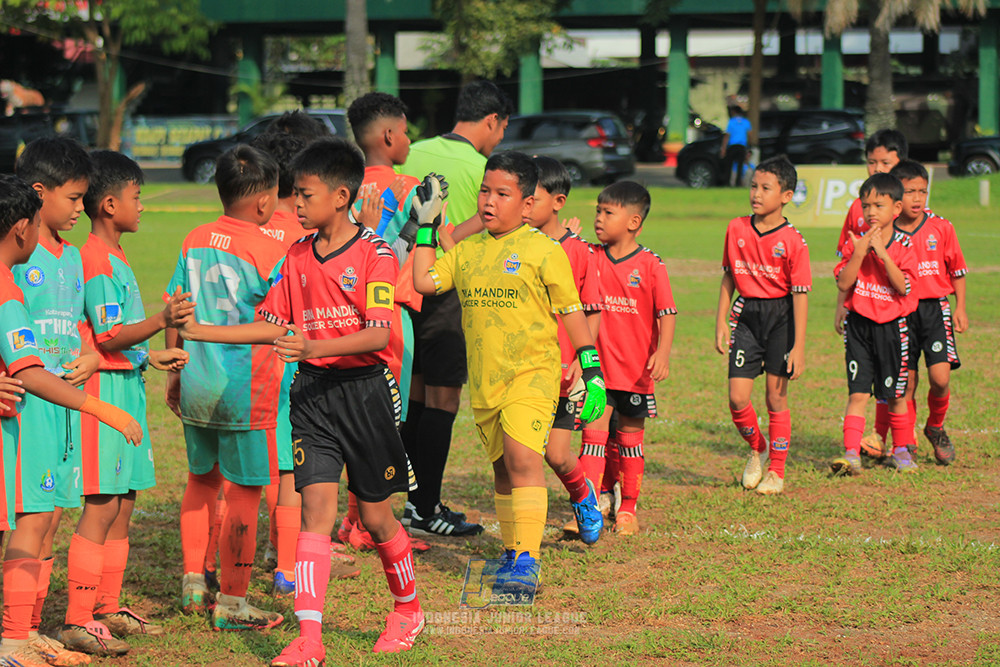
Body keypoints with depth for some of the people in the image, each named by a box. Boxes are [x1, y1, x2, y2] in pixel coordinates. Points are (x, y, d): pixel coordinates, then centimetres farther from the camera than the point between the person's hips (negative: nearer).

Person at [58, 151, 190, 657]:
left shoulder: (115, 258, 16)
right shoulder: (96, 260, -15)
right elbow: (108, 336, -23)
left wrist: (152, 355, 24)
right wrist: (161, 322, -35)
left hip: (126, 385, 10)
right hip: (104, 387, -10)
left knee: (123, 505, 13)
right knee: (102, 507, -10)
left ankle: (107, 609, 22)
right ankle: (78, 622, -9)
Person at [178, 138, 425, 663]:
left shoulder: (374, 254, -9)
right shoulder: (298, 256, 9)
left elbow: (379, 333, -19)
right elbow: (274, 326, 14)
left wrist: (315, 347, -32)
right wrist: (200, 332, 6)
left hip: (363, 388, -4)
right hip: (312, 390, 4)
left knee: (374, 515, 7)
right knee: (316, 506, -8)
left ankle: (407, 607, 33)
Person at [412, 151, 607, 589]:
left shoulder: (544, 251, -3)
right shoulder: (467, 251, 12)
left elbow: (571, 311, 0)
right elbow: (424, 282, 4)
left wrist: (592, 371, -2)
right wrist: (427, 228, 7)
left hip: (532, 374, -6)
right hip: (484, 381, 6)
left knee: (522, 456, -20)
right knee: (502, 466, 12)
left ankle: (527, 559, -20)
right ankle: (512, 550, 25)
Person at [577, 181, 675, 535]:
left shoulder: (650, 266, -7)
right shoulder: (592, 259, 3)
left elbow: (667, 313, -9)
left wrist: (662, 352, -20)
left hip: (636, 369, -2)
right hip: (599, 366, 2)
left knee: (630, 438, 10)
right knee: (594, 433, -7)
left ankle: (628, 509, 23)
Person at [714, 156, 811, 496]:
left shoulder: (792, 240, -10)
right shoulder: (736, 229, 2)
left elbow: (800, 294, -9)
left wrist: (798, 346, -11)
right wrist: (721, 322, 6)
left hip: (780, 317, -3)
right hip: (746, 315, 3)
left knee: (776, 399, 2)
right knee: (737, 398, -4)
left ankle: (776, 471, 17)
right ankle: (756, 448, 25)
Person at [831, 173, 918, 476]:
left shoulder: (903, 247, -5)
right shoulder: (855, 243, 1)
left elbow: (903, 287, -16)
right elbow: (843, 283, -8)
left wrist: (883, 253, -22)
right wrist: (859, 254, -18)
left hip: (891, 326, -1)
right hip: (859, 325, 1)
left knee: (895, 394, 9)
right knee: (857, 392, -5)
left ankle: (901, 450, 24)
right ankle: (851, 454, -8)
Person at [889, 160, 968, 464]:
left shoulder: (941, 228, 0)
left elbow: (957, 270, 8)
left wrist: (960, 308, 4)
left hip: (935, 309, -1)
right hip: (901, 312, 1)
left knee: (940, 376, -13)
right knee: (906, 382, 2)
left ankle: (936, 428, 15)